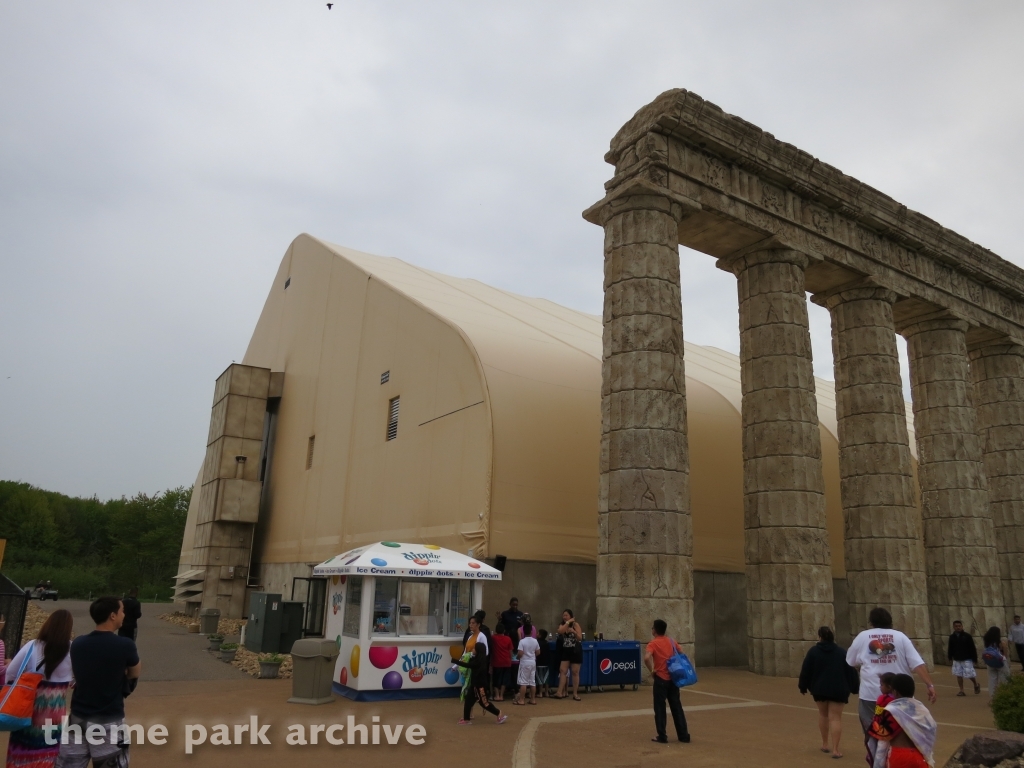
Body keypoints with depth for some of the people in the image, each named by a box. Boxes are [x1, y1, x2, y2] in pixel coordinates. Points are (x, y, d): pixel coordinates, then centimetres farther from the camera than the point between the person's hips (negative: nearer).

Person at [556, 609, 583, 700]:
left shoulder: (576, 624, -6)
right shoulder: (562, 625, 4)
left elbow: (580, 638, -12)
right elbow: (560, 631, -20)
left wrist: (574, 632, -29)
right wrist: (568, 622, -21)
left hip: (575, 651, -4)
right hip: (565, 651, 4)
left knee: (575, 672, 2)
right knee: (562, 671, -3)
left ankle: (575, 694, 9)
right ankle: (560, 693, -2)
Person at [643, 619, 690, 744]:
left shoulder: (653, 643, -11)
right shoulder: (671, 641, 7)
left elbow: (646, 658, -27)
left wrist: (652, 670, -13)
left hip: (661, 679, -5)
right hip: (673, 678, 5)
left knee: (660, 708, 5)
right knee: (676, 706, 13)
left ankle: (662, 736, 7)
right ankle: (684, 735, 15)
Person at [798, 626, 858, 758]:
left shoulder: (813, 651, -1)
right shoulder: (842, 652, 2)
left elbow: (806, 670, 0)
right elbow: (851, 671, 3)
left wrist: (803, 686, 10)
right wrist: (852, 688, 11)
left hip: (819, 689, 1)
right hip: (838, 690, 0)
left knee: (823, 714, 21)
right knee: (835, 718, 0)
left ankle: (825, 744, 28)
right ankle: (835, 749, -7)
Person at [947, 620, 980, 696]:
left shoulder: (967, 636, -7)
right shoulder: (952, 637, 3)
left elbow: (972, 648, -5)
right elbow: (950, 648, 11)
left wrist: (974, 658, -6)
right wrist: (950, 657, 6)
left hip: (967, 659, -3)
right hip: (956, 660, 4)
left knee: (970, 674, -1)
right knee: (958, 675, 3)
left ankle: (976, 685, 31)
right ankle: (961, 691, 12)